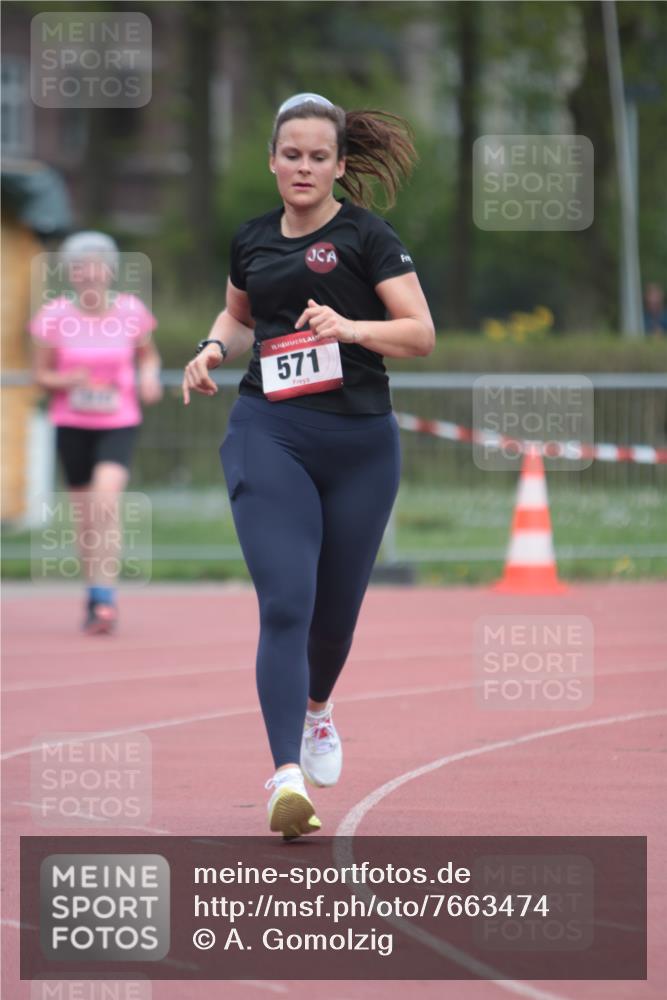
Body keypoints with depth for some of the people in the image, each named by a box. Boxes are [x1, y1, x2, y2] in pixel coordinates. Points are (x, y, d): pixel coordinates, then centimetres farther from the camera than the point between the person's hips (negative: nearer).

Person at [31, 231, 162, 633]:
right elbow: (41, 374, 2)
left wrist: (150, 376, -7)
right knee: (84, 513, 6)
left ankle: (104, 596, -22)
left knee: (107, 497, -23)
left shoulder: (131, 311, -4)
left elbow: (148, 354, 14)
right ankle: (96, 596, 24)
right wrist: (69, 380, -18)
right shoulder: (55, 316, -5)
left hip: (119, 422, -1)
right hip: (72, 423, 1)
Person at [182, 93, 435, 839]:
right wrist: (215, 349, 8)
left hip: (360, 440, -1)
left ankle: (317, 709, 47)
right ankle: (287, 777, -24)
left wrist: (349, 327, -22)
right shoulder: (252, 241, 9)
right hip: (269, 434, 1)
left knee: (336, 605, 13)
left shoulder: (366, 236, -2)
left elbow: (421, 333, -7)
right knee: (284, 604, -16)